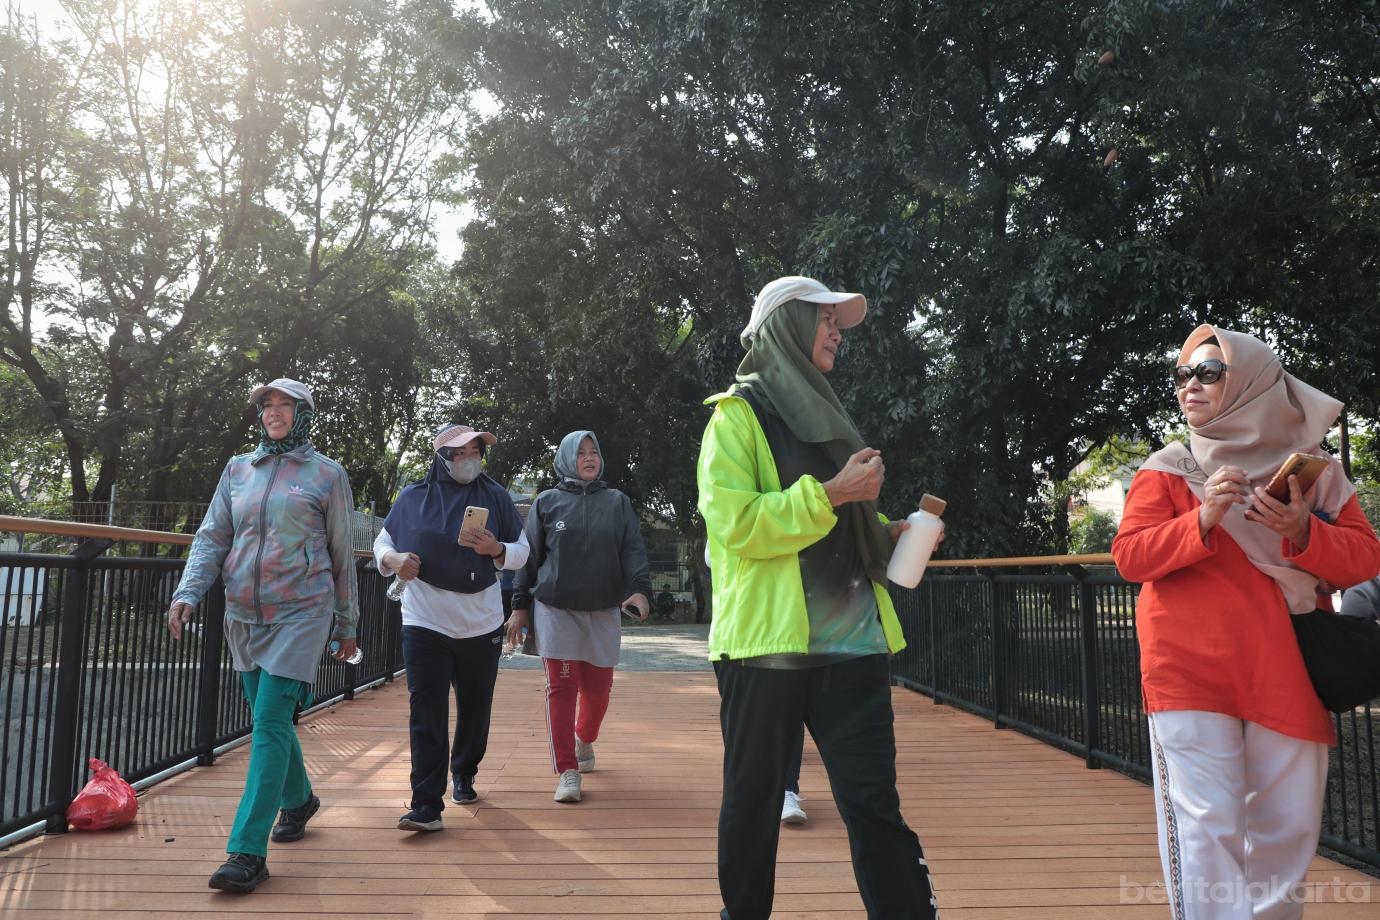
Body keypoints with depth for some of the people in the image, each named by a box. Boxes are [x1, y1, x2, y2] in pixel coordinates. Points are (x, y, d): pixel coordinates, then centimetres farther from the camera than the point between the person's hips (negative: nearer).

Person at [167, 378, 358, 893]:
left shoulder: (327, 475, 0)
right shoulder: (238, 470, 10)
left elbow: (342, 556, 4)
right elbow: (211, 538, 8)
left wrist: (347, 625, 7)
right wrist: (187, 594, -9)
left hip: (300, 614, -5)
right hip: (243, 616, 5)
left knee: (270, 723, -11)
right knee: (269, 718, 15)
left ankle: (248, 851, -10)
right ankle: (298, 800, 38)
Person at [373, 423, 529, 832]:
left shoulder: (495, 496, 3)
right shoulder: (412, 498, 2)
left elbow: (522, 551, 6)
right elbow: (382, 543, 10)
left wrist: (496, 549, -16)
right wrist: (394, 559, -13)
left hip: (482, 625, 2)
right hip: (425, 624, -1)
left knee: (475, 709, 14)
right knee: (426, 714, -7)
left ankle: (464, 775, 36)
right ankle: (427, 804, -4)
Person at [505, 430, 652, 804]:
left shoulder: (617, 502, 9)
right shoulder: (547, 502, 6)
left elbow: (634, 549, 1)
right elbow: (529, 556, 7)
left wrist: (639, 589, -15)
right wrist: (520, 606, 5)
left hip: (604, 611, 2)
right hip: (555, 609, -1)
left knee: (598, 687, 7)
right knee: (561, 687, -6)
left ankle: (584, 740, 37)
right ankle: (567, 771, 0)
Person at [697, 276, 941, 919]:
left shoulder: (822, 416, 20)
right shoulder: (737, 416, -1)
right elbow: (734, 524, -15)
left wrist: (891, 531, 11)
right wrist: (831, 494, -17)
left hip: (851, 645, 5)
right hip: (766, 642, -5)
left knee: (876, 804, 0)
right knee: (753, 801, 8)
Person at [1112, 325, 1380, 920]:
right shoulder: (1167, 469, 2)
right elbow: (1129, 557, -6)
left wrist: (1302, 533, -17)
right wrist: (1202, 521, -20)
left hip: (1288, 671, 3)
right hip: (1188, 669, -3)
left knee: (1290, 823, 11)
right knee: (1205, 824, -6)